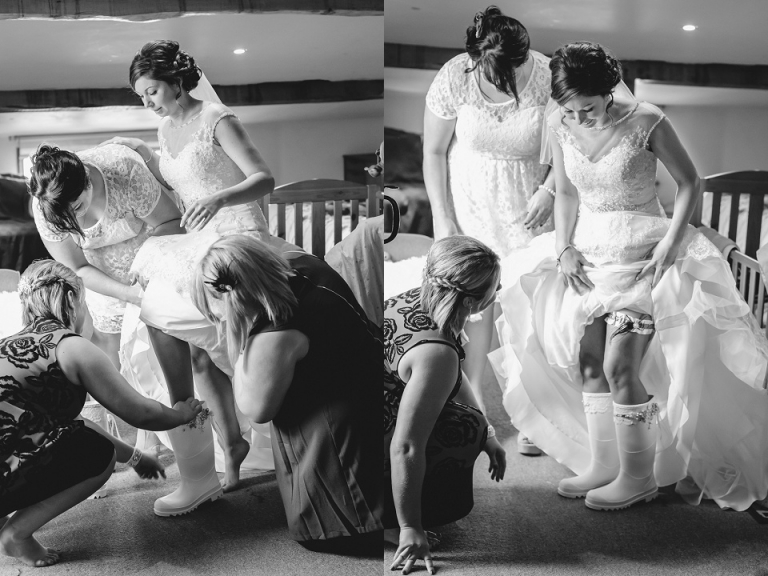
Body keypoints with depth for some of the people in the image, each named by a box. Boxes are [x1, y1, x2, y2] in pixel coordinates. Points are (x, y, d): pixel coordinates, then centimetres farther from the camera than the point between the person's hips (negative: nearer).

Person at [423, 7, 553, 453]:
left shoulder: (548, 77, -19)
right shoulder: (453, 79, -18)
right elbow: (434, 152, -6)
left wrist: (551, 189, -15)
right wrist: (443, 220, -8)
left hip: (527, 205, 0)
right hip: (468, 201, 0)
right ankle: (472, 394, 21)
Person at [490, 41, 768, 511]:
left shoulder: (645, 122, -17)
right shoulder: (561, 126, -3)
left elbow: (690, 182, -7)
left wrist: (670, 244, -15)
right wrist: (565, 248, -2)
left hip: (641, 255, -5)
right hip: (590, 253, 6)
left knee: (620, 366, -11)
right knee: (587, 361, 4)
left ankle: (638, 475, 3)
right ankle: (603, 463, 16)